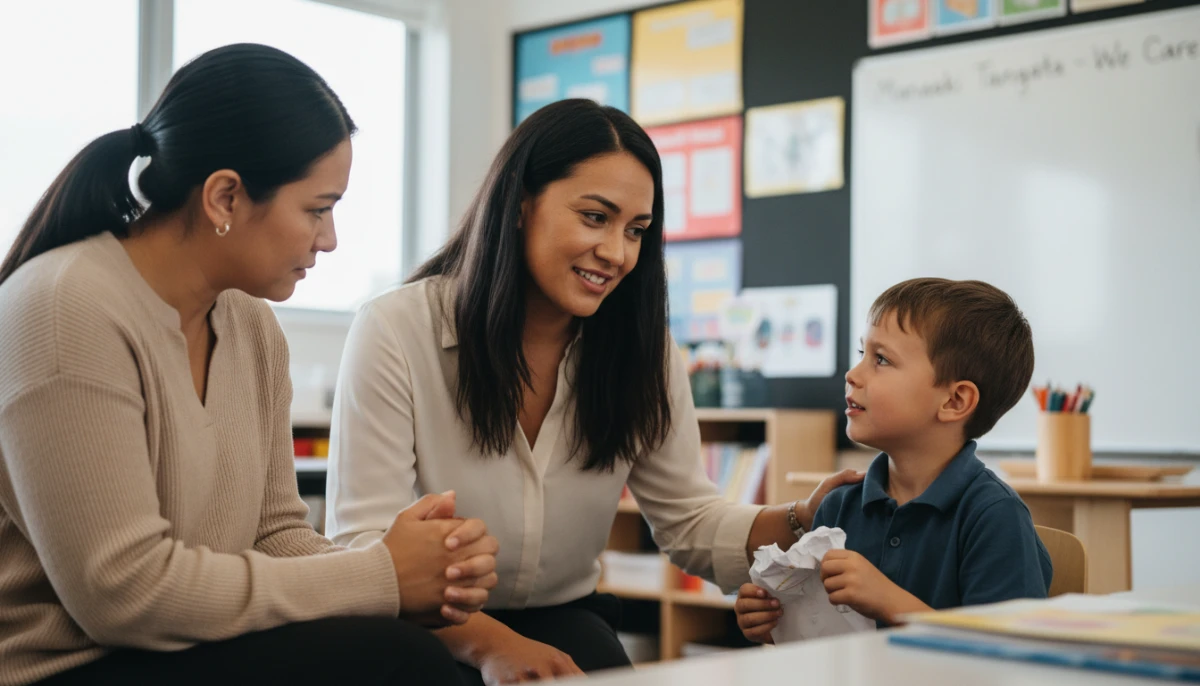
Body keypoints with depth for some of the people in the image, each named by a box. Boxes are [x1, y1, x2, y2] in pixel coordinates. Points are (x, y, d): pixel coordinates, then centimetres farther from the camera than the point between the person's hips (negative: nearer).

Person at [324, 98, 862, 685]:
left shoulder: (643, 352, -1)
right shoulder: (394, 333, -15)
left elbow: (689, 522, 2)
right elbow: (364, 546, -20)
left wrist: (803, 522, -17)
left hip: (562, 620, 3)